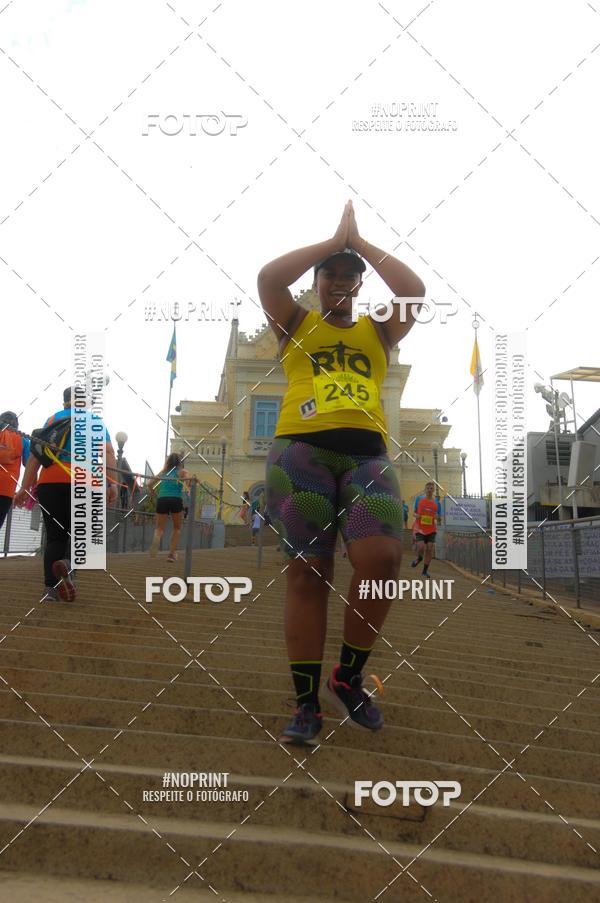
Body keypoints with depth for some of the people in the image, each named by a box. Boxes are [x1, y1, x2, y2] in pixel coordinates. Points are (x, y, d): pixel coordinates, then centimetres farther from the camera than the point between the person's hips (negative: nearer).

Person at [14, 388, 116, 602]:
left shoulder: (52, 419, 17)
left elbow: (35, 455, 8)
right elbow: (108, 452, -3)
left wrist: (25, 487, 7)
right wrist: (111, 483, -12)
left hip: (49, 482, 2)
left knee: (55, 536, 9)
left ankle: (50, 589, 0)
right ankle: (68, 565, -22)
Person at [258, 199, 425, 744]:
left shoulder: (378, 332, 23)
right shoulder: (298, 325, 18)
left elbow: (415, 290, 7)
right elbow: (268, 278, 1)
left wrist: (360, 242, 14)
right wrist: (333, 241, 9)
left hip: (367, 453, 2)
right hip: (301, 450, -1)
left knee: (383, 558, -19)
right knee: (308, 572, -5)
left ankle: (348, 678, 2)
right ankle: (307, 703, 2)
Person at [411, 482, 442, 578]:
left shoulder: (437, 503, 4)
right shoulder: (419, 499, 2)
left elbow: (439, 520, 9)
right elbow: (414, 512, 13)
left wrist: (438, 518, -15)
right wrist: (416, 515, -10)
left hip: (431, 530, 2)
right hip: (420, 529, -2)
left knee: (430, 549, -4)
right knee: (421, 547, -17)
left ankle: (425, 570, 11)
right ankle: (419, 558, 19)